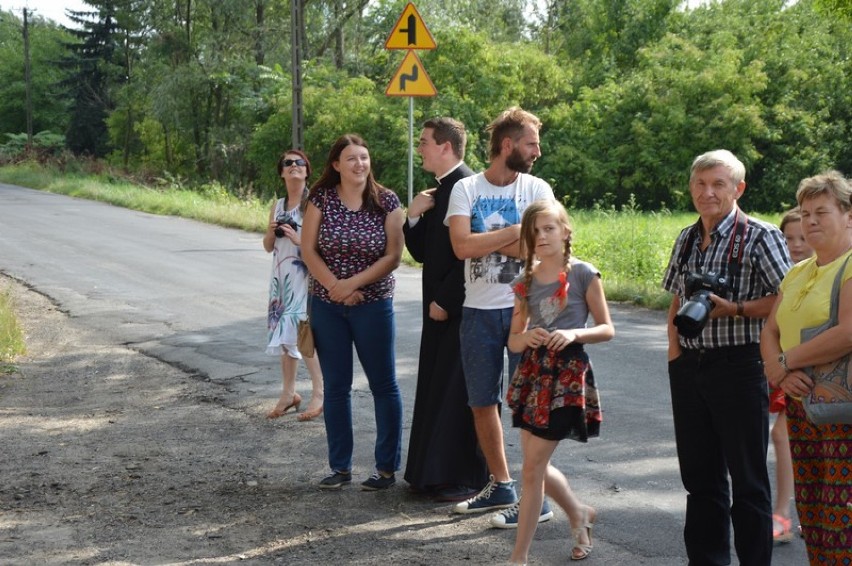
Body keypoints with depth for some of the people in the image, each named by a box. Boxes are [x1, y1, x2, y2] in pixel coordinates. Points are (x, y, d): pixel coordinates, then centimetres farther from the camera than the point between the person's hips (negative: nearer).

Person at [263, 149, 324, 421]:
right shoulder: (277, 205, 12)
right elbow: (268, 247, 17)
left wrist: (298, 238, -21)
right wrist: (271, 232, -3)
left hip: (306, 277, -6)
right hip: (281, 276, 6)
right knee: (284, 334, 8)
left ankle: (320, 393, -1)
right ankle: (288, 392, 17)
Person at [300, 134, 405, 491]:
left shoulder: (386, 201, -5)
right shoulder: (321, 198, -2)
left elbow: (393, 256, -9)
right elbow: (308, 249, -3)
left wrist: (353, 283, -17)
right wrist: (334, 286, -14)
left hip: (373, 305, -2)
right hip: (327, 305, 2)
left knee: (383, 384, 3)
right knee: (336, 386, 8)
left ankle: (387, 468, 13)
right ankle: (340, 467, 18)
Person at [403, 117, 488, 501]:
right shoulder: (438, 192, 14)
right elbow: (422, 253, 16)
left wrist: (444, 301, -17)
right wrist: (414, 216, -1)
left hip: (460, 310, -9)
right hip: (439, 309, 9)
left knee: (457, 394, -3)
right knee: (436, 391, 14)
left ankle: (465, 479, 6)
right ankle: (433, 473, 23)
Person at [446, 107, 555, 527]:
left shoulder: (537, 189, 0)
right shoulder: (466, 189, 1)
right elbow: (462, 246, -13)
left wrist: (485, 239, -11)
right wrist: (513, 232, -12)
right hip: (478, 310, 2)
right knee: (482, 402, 11)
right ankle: (500, 485, 27)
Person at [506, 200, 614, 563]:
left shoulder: (582, 274, -5)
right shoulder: (526, 281, 8)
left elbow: (607, 329, -2)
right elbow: (513, 341, 9)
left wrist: (574, 334, -20)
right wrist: (526, 337, -14)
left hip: (567, 374, -5)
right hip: (532, 372, 6)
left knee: (532, 467, -5)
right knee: (537, 465, 11)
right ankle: (579, 513, 40)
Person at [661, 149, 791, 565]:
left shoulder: (760, 237, -8)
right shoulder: (687, 239, 12)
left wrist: (735, 309, -20)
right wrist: (675, 357, 7)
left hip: (739, 364, -6)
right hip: (689, 368, 6)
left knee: (748, 479, 2)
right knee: (699, 476, 14)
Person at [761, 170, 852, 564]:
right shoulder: (797, 273, 17)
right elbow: (770, 332, 14)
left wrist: (785, 361, -13)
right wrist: (779, 371, -8)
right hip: (801, 404, 8)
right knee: (811, 512, 10)